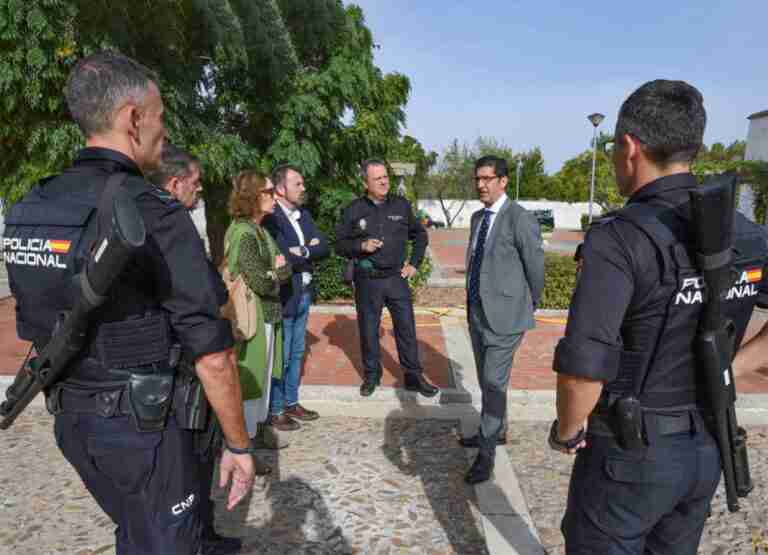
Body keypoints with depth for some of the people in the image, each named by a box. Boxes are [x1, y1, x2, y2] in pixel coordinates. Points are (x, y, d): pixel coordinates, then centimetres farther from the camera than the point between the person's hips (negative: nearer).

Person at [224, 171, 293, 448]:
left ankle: (259, 427, 34)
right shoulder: (243, 233, -19)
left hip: (267, 314, 9)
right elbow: (261, 282, -23)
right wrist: (276, 271, -5)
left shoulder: (259, 229, 9)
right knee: (249, 378, 2)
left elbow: (286, 268, 11)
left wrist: (275, 270, -9)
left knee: (263, 375, 19)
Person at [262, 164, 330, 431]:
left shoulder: (304, 214, 11)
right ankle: (274, 411, 18)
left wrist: (302, 252, -12)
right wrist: (309, 252, -10)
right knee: (280, 356, 3)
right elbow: (284, 257, -25)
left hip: (304, 294, 8)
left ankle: (291, 402, 32)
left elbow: (324, 248, 3)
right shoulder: (270, 217, -15)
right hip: (282, 296, -8)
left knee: (296, 353, 17)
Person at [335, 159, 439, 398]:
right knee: (368, 330, 10)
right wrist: (361, 246, -16)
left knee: (407, 328, 5)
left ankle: (414, 376, 19)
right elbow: (340, 244, 2)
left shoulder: (402, 205, 3)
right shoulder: (353, 210, -1)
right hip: (367, 280, -1)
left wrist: (414, 263, 7)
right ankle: (372, 375, 28)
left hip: (396, 278, 1)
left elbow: (420, 234, 15)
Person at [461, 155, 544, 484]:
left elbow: (535, 268, -8)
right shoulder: (477, 217, 10)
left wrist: (529, 306, 4)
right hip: (477, 311, 8)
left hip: (504, 314, -8)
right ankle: (495, 431, 39)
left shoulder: (520, 219, -14)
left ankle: (487, 452, 9)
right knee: (485, 379, 19)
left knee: (494, 382, -5)